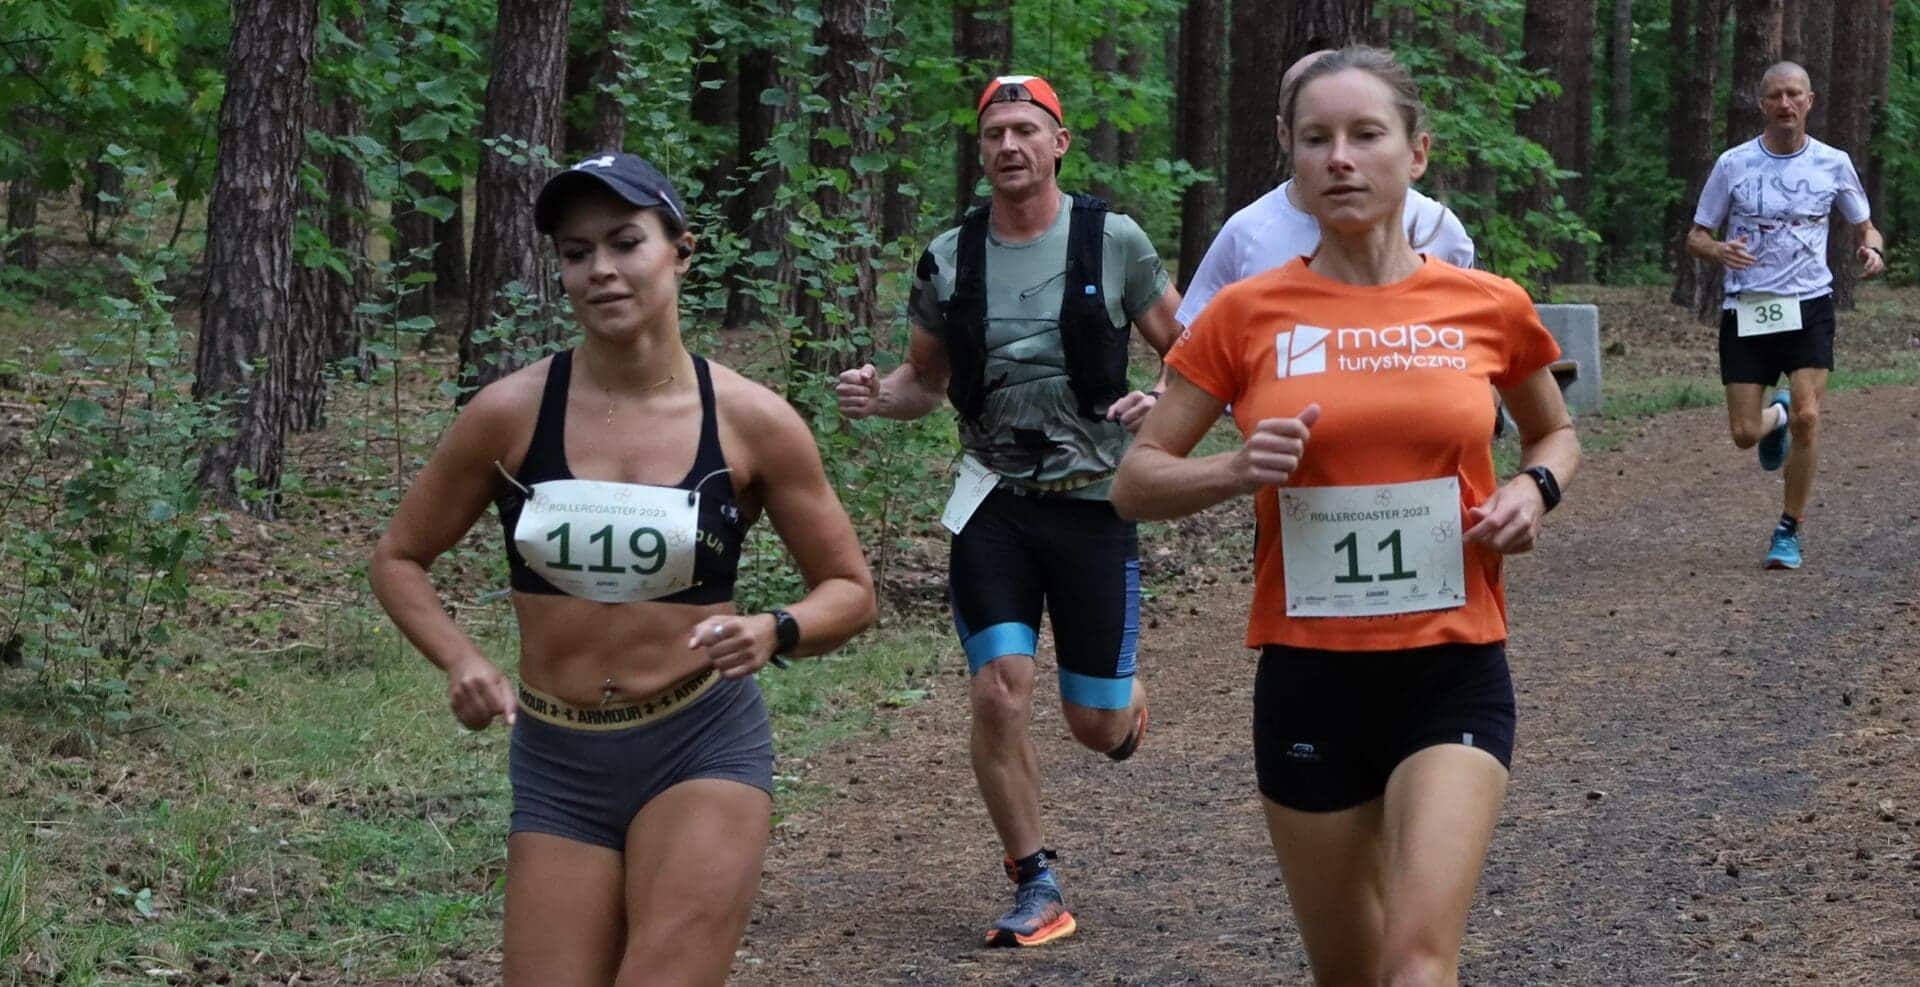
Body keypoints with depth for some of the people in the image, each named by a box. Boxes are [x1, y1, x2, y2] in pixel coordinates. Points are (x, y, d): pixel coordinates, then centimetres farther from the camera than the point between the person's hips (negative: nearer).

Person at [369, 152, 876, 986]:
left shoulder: (750, 421, -6)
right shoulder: (511, 413, -5)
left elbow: (849, 590, 5)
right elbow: (398, 558, 9)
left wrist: (774, 632, -17)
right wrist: (460, 661, -9)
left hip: (704, 748, -2)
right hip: (556, 763, 2)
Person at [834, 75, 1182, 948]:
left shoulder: (1114, 243, -4)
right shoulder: (949, 259, 3)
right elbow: (927, 379, 15)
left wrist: (1164, 403, -17)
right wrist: (878, 395, -7)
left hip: (1094, 498, -1)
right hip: (995, 500, 1)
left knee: (1095, 724, 3)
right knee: (1000, 692, -13)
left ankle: (1125, 699, 43)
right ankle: (1036, 887, 4)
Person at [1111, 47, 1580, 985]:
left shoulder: (1487, 307, 0)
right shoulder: (1247, 314, -2)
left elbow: (1554, 430, 20)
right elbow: (1135, 482, 4)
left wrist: (1533, 488, -3)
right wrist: (1235, 470, -16)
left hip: (1452, 672, -1)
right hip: (1309, 678, 1)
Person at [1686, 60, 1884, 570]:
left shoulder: (1833, 163, 3)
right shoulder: (1733, 164, 0)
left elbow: (1864, 224, 16)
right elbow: (1696, 236, 6)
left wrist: (1872, 247, -9)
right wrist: (1719, 251, -18)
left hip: (1809, 305, 0)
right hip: (1746, 310, 0)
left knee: (1806, 417, -17)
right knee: (1744, 434, -3)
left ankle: (1789, 532, -1)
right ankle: (1776, 416, 37)